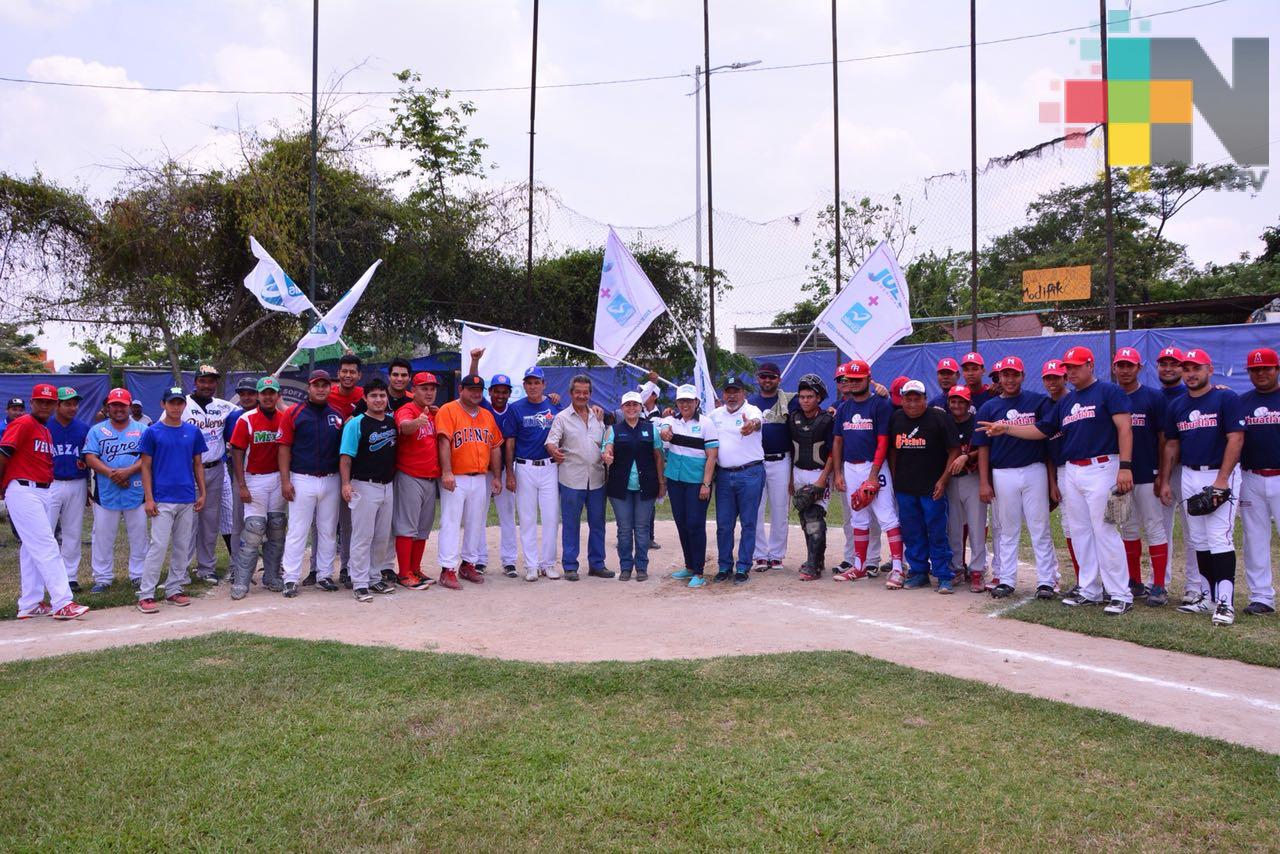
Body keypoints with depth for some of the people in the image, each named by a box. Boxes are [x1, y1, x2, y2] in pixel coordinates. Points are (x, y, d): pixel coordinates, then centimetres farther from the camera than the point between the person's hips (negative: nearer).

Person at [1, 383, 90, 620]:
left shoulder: (45, 431, 18)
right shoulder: (23, 424, -8)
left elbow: (43, 463, 14)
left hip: (42, 492, 9)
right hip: (23, 491, -9)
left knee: (32, 549, 12)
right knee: (46, 546, -12)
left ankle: (30, 605, 20)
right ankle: (62, 603, -13)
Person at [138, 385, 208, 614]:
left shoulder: (193, 431, 8)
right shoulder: (152, 432, -1)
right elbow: (146, 466, -1)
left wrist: (202, 493, 7)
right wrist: (148, 498, -8)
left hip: (188, 500, 4)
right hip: (162, 499, -4)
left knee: (182, 547, 9)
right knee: (159, 546, -8)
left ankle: (174, 590, 19)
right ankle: (146, 594, -2)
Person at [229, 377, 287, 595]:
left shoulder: (285, 419, 4)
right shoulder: (246, 420, -6)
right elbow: (237, 453, -7)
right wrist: (241, 485, -12)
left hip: (279, 478, 4)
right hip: (255, 480, -4)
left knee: (277, 530, 7)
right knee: (254, 529, -9)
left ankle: (271, 577, 17)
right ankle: (241, 581, -2)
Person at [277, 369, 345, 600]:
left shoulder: (338, 415, 8)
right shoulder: (293, 414, -1)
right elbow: (284, 448, -3)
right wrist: (285, 481, -9)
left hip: (331, 481, 3)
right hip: (302, 480, -3)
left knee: (328, 531, 9)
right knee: (297, 531, -2)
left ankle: (324, 575, 19)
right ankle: (291, 578, 4)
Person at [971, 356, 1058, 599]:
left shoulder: (1038, 401, 4)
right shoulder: (988, 408, 7)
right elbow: (983, 447, 5)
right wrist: (984, 483, 0)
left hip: (1034, 471, -1)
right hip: (1002, 475, 1)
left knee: (1040, 528, 2)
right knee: (1007, 530, 8)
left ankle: (1046, 581, 8)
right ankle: (1007, 580, 14)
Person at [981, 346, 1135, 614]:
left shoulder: (1109, 391, -4)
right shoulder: (1065, 401, 17)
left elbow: (1124, 428, -12)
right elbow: (1041, 430, 19)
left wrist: (1125, 466, -20)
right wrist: (1006, 428, 8)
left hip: (1101, 469, -7)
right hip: (1072, 471, 7)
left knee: (1104, 532, -9)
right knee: (1080, 533, 10)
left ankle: (1121, 595, -2)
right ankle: (1090, 591, 19)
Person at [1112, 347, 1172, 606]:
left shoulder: (1153, 398, -2)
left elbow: (1163, 438, -3)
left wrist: (1162, 474, -8)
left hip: (1147, 476, -4)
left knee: (1154, 528, -2)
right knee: (1128, 529, 11)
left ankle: (1159, 587, 3)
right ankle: (1135, 584, 20)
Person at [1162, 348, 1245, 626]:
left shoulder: (1226, 398, -5)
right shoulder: (1176, 405, 12)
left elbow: (1236, 439, -11)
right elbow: (1171, 445, 16)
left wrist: (1222, 479, -18)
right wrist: (1165, 481, 9)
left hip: (1220, 473, -6)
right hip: (1189, 476, 6)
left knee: (1220, 538, -12)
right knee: (1199, 540, 9)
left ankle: (1225, 602, -12)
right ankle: (1211, 597, 17)